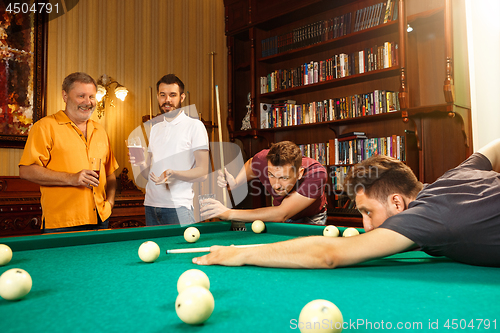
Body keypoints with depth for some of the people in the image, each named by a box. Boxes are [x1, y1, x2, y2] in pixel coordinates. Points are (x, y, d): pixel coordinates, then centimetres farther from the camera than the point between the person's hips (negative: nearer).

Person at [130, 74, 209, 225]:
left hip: (178, 207, -5)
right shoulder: (155, 128, 16)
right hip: (151, 204, 6)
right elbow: (149, 173, 17)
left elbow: (202, 173, -9)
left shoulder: (195, 125, -4)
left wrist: (173, 174, -24)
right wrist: (140, 162, -4)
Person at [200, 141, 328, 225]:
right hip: (280, 214, 4)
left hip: (310, 218, -3)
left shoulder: (317, 173, -44)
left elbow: (281, 215, -49)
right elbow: (250, 163, -2)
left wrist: (230, 213, -52)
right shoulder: (263, 159, -32)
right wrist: (235, 183, -25)